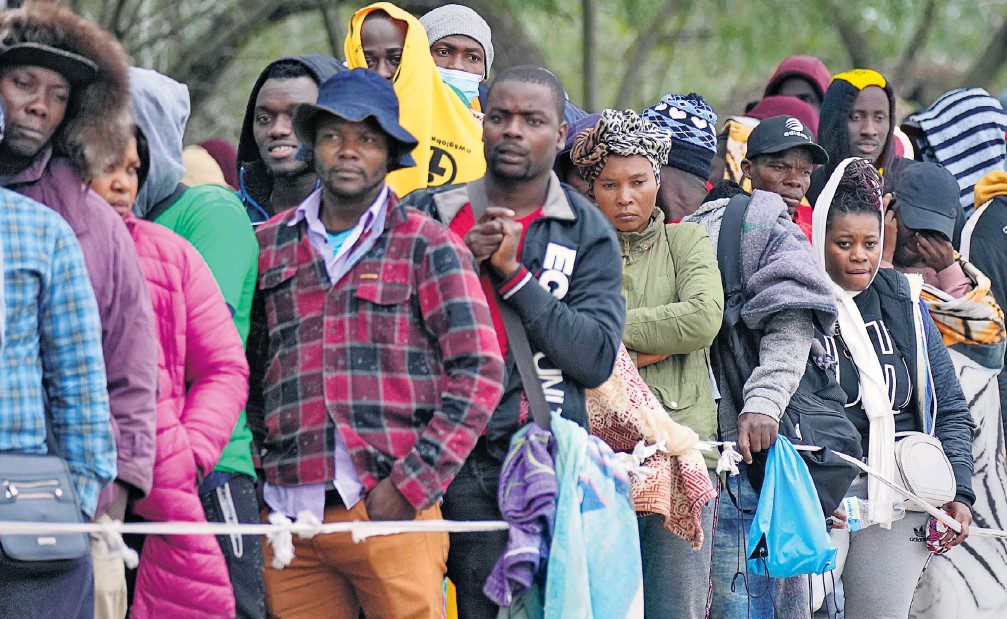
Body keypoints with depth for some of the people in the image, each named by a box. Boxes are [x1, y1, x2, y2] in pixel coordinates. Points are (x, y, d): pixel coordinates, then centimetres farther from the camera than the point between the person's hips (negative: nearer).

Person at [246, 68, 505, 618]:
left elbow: (479, 372, -1)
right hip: (291, 519, 3)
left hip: (391, 513, -3)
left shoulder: (427, 247, 4)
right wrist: (262, 466, 6)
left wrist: (410, 484, -9)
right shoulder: (269, 246, 14)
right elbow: (246, 371, 20)